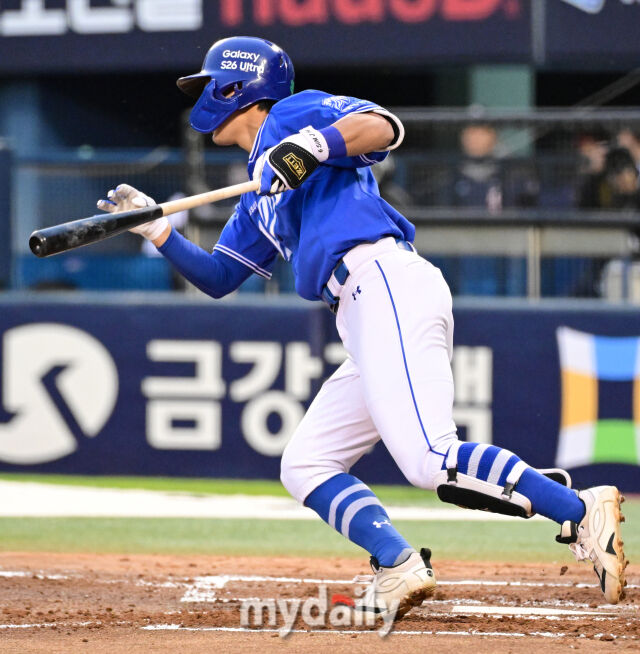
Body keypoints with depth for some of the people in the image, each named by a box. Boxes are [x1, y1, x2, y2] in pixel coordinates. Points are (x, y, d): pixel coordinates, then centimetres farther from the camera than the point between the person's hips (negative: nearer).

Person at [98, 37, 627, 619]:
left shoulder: (292, 114, 9)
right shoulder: (260, 197, 34)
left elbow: (383, 127, -8)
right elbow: (217, 278, 35)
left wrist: (309, 146, -24)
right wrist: (157, 228, 23)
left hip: (386, 285, -10)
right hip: (368, 323, 10)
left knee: (433, 462, -25)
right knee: (305, 467, 6)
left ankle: (583, 514, -26)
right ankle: (400, 569, -10)